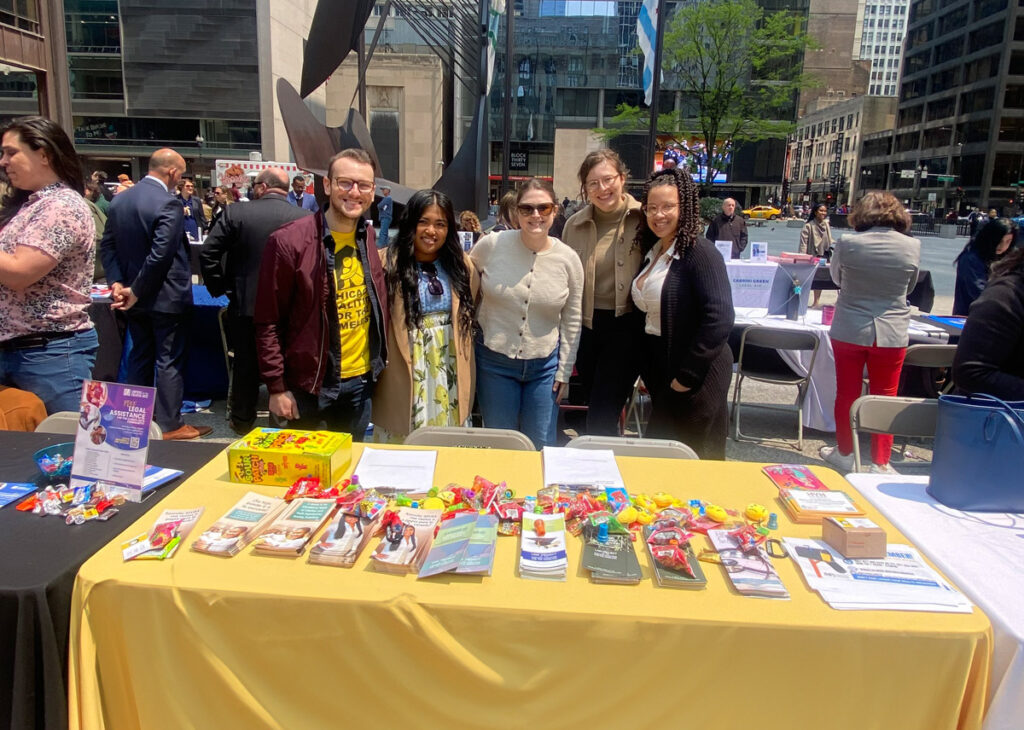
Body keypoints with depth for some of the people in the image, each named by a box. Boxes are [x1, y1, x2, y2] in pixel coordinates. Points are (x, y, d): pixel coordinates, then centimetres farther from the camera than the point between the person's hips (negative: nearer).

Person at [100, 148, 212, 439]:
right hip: (165, 298, -8)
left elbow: (107, 245, 6)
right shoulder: (168, 203, -19)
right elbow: (160, 254, -24)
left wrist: (116, 282, 0)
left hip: (135, 296, 8)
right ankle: (170, 425, 10)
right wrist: (136, 291, -15)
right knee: (169, 361, 2)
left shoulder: (119, 199, 6)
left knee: (139, 357, 18)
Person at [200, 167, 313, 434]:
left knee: (245, 363, 16)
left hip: (246, 305, 1)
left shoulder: (235, 214, -7)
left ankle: (242, 420, 31)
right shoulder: (306, 218, -8)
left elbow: (207, 254, -7)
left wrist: (220, 288, 5)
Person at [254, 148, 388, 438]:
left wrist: (379, 359, 11)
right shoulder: (289, 241, -14)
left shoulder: (369, 240, 3)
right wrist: (277, 387, -11)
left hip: (360, 381, 5)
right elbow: (268, 322, -10)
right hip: (306, 384, -5)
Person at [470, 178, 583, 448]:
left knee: (542, 446, 10)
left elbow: (571, 321, 4)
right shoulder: (492, 245, -9)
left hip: (544, 366, 1)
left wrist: (564, 372, 5)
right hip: (494, 362, -1)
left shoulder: (568, 259, -4)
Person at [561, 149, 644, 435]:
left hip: (626, 326, -4)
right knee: (598, 411, 18)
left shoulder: (644, 219, -7)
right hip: (585, 324, 4)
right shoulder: (575, 224, 3)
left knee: (601, 420, -6)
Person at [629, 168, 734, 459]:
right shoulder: (652, 252, 9)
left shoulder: (700, 252, -15)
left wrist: (687, 375, -21)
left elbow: (719, 317, -24)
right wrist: (645, 369, 10)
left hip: (694, 379, -8)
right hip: (658, 370, 8)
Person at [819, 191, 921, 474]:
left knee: (847, 395, 12)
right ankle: (880, 462, 17)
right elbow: (909, 287, 9)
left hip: (849, 331, -1)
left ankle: (845, 453, 25)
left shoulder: (847, 242, -11)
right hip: (891, 334, 1)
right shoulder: (912, 246, -7)